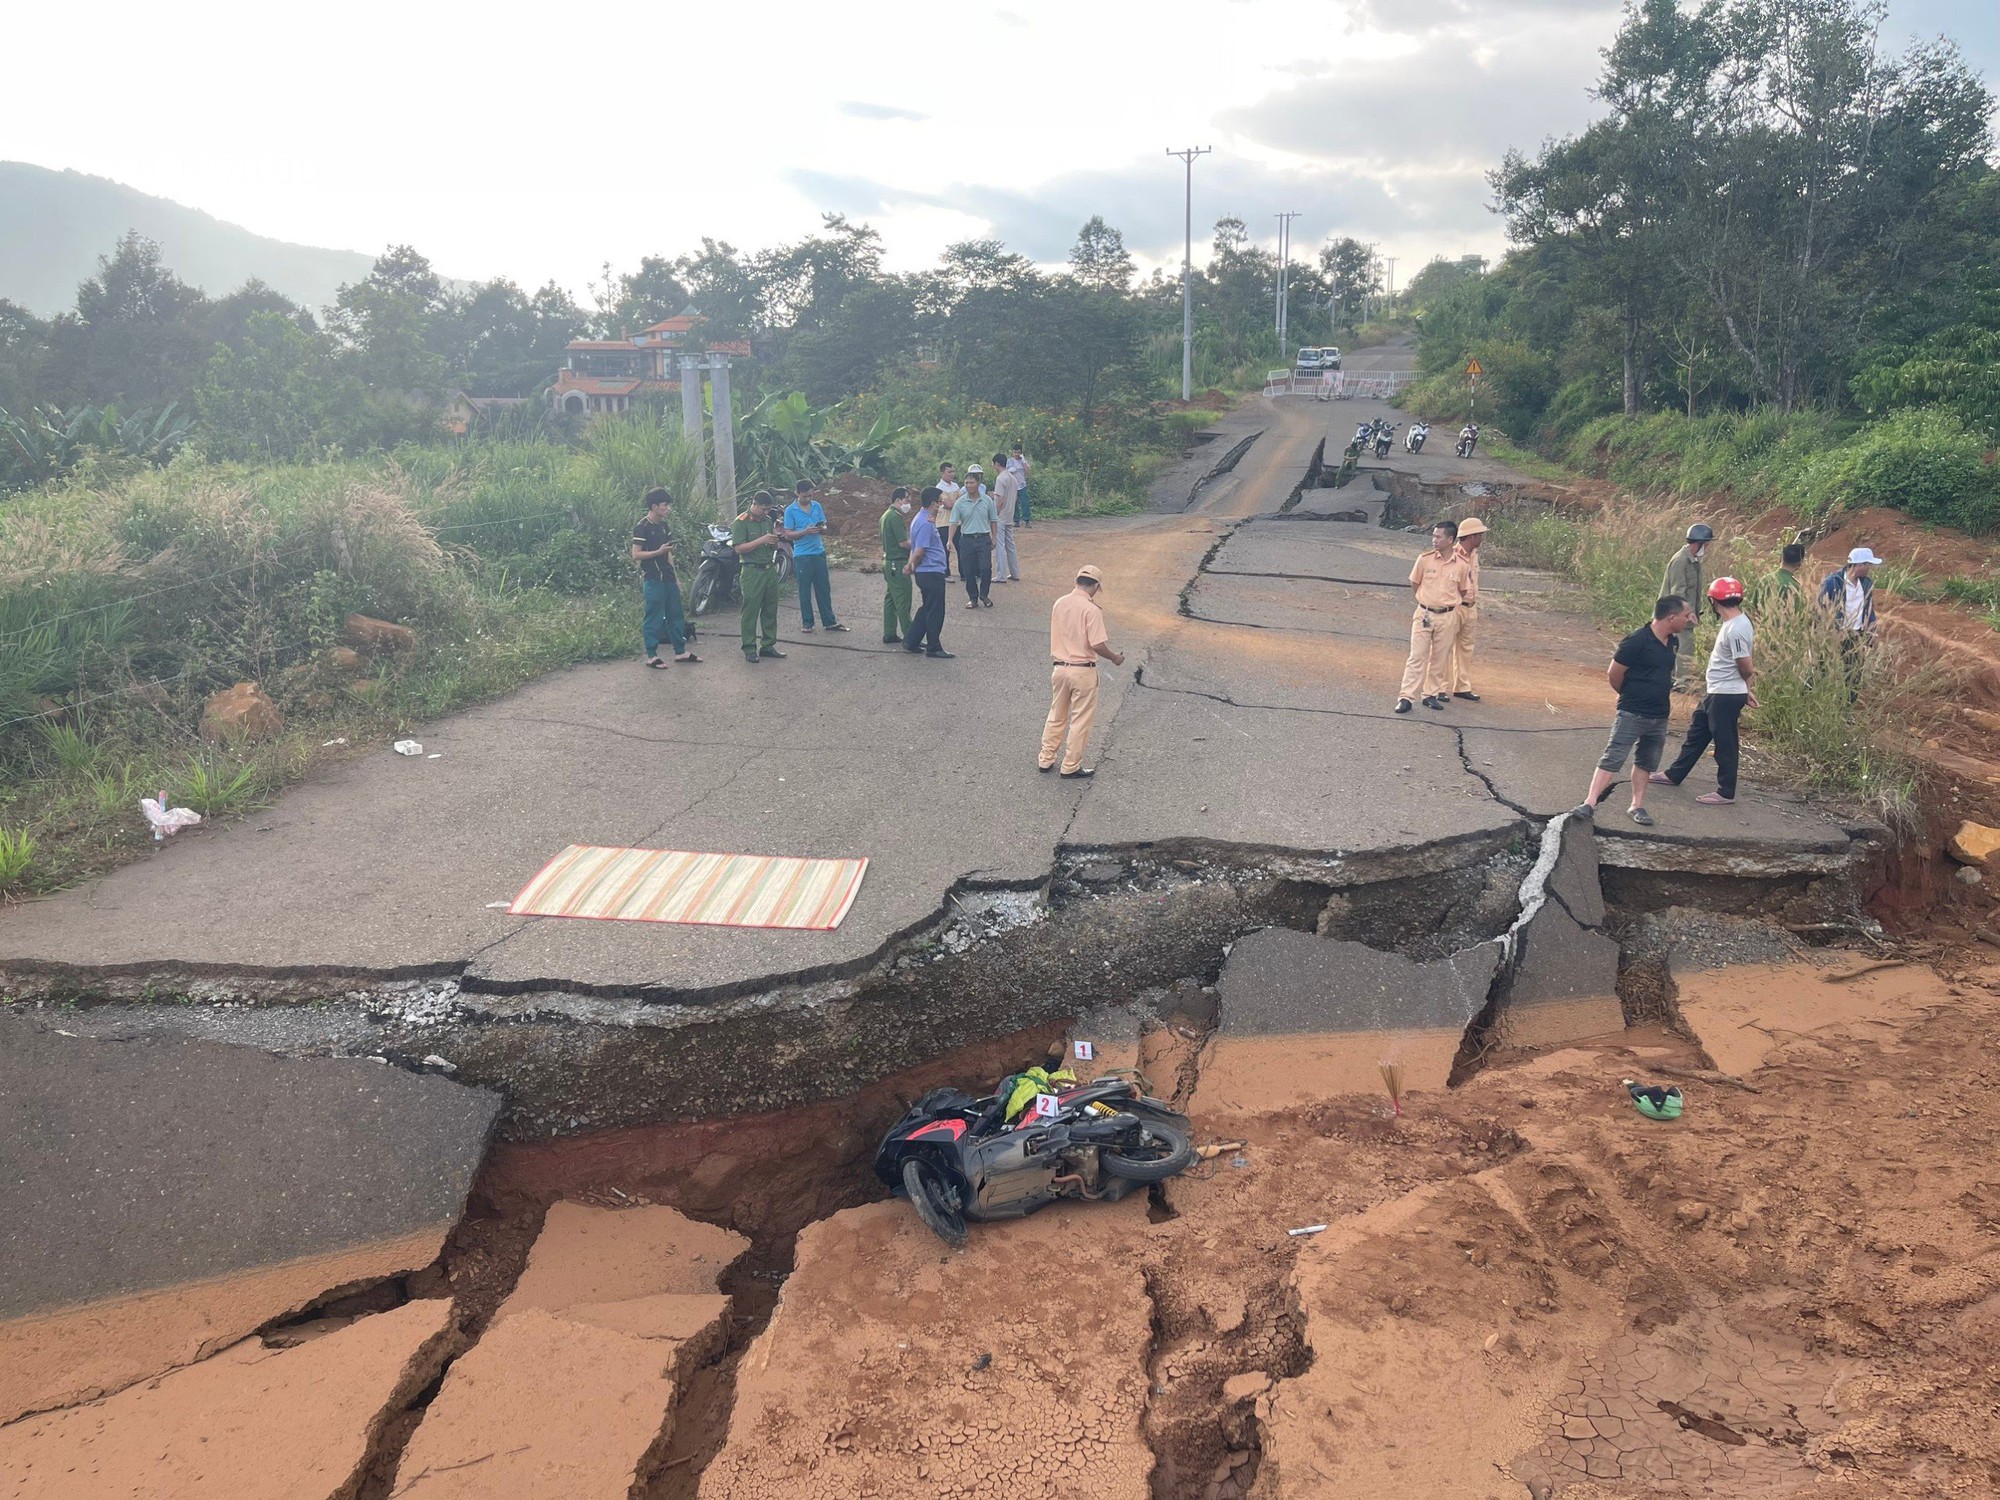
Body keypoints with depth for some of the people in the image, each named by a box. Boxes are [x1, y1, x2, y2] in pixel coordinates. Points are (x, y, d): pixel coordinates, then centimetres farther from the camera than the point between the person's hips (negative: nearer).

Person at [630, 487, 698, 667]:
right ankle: (651, 656, 5)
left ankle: (680, 651, 21)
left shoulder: (663, 525, 13)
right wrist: (658, 552, -23)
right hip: (653, 580, -8)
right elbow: (635, 555, -14)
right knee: (654, 618, -3)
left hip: (668, 578, 8)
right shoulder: (642, 527, -12)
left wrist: (675, 577, 18)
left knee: (675, 615, 12)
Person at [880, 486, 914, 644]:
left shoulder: (886, 515, 14)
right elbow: (903, 543, -21)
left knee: (890, 600, 13)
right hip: (898, 564, -10)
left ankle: (889, 635, 17)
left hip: (889, 562, 10)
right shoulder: (895, 517, -18)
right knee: (903, 603, -7)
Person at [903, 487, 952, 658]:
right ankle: (933, 648, 10)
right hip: (932, 572, -10)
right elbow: (918, 552, -22)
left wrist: (911, 564, 4)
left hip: (925, 573, 10)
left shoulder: (920, 518, 11)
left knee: (927, 609, 19)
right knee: (935, 612, 1)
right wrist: (913, 567, -6)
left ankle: (911, 642, 23)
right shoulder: (926, 524, -21)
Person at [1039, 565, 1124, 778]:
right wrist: (1114, 658, -5)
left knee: (1056, 716, 19)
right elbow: (1097, 645, -20)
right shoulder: (1091, 610, -18)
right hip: (1082, 671, -6)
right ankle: (1071, 766, 14)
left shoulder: (1059, 603, 1)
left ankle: (1045, 760, 26)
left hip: (1059, 667, 6)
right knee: (1081, 720, 7)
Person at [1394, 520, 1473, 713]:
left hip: (1447, 616, 1)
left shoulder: (1461, 565, -5)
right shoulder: (1425, 560, -6)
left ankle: (1431, 695, 21)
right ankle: (1405, 697, -4)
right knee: (1417, 656, -4)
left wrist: (1447, 603, 13)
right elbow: (1414, 584, 8)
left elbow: (1463, 591, 10)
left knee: (1440, 659, 9)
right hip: (1424, 614, -1)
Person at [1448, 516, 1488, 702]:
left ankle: (1462, 687, 19)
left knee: (1465, 648, 12)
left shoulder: (1474, 555, 11)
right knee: (1447, 648, -2)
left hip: (1470, 608, 8)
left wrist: (1477, 607, 21)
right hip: (1454, 607, -8)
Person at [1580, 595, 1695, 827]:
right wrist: (1631, 697, 4)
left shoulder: (1673, 642, 6)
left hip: (1660, 717, 7)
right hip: (1632, 715, -7)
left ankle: (1637, 806, 25)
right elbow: (1614, 675, -11)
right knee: (1612, 759, -10)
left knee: (1646, 762, 14)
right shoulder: (1637, 641, -18)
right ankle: (1589, 803, -11)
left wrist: (1662, 697, 17)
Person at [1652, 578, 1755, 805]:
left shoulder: (1735, 629, -25)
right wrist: (1745, 691, 15)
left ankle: (1726, 792, 15)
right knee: (1697, 734, 21)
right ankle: (1675, 774, 35)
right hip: (1716, 693, 10)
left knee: (1725, 744, 3)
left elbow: (1747, 668, -22)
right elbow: (1746, 666, 12)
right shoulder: (1737, 622, 6)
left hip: (1726, 696, -10)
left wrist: (1745, 690, -2)